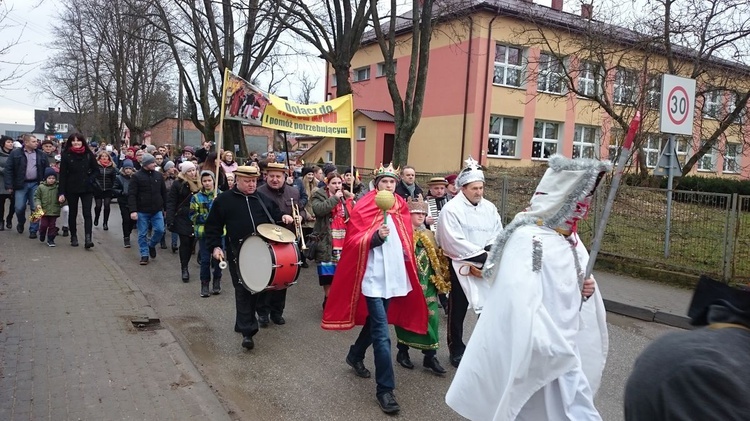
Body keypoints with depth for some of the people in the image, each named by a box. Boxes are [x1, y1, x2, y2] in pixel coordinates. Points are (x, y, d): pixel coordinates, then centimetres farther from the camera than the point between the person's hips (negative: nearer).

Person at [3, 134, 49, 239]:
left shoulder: (41, 154, 7)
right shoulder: (15, 153, 0)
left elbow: (47, 170, 10)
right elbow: (8, 170, -1)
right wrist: (9, 185, -6)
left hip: (36, 184, 2)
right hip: (21, 185, -1)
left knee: (35, 208, 2)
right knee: (19, 208, -1)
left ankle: (33, 230, 12)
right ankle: (21, 223, 30)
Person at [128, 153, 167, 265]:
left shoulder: (158, 175, 5)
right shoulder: (136, 177, -7)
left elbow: (164, 193, 12)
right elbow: (131, 195, -10)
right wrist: (133, 210, -18)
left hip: (157, 210, 3)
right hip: (142, 211, -3)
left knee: (160, 230, -3)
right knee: (142, 234, 5)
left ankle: (151, 245, 25)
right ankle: (144, 254, 17)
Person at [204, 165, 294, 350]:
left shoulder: (263, 199, 11)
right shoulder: (223, 200, 1)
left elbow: (274, 215, 21)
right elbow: (212, 226, 3)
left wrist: (283, 217, -2)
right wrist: (215, 247, -8)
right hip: (238, 253, -4)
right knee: (243, 290, -5)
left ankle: (243, 323, 31)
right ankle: (247, 331, -2)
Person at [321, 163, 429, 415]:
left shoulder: (401, 208, 8)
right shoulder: (364, 208, -9)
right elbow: (354, 242, -13)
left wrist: (407, 262, 12)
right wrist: (376, 237, -28)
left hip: (394, 277, 7)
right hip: (373, 278, -6)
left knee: (375, 322, 21)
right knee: (382, 334, -8)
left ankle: (355, 356, 46)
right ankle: (385, 389, 1)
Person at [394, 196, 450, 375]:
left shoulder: (428, 235, 13)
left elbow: (436, 257, 17)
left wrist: (440, 278, 11)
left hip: (427, 283, 5)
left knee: (430, 316, 1)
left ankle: (430, 355, 9)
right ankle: (403, 352, 21)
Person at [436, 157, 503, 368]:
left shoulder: (489, 208, 6)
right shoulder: (451, 209, -13)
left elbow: (498, 235, 6)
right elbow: (455, 242, -19)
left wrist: (490, 253, -14)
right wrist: (482, 255, -19)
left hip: (487, 268, 5)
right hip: (461, 267, -4)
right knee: (457, 311, 9)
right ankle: (456, 350, 24)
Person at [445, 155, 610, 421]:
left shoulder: (570, 238, 6)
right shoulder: (528, 239, -21)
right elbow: (521, 303, -28)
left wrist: (586, 289, -2)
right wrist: (555, 352, -28)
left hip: (566, 347, 8)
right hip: (537, 352, -8)